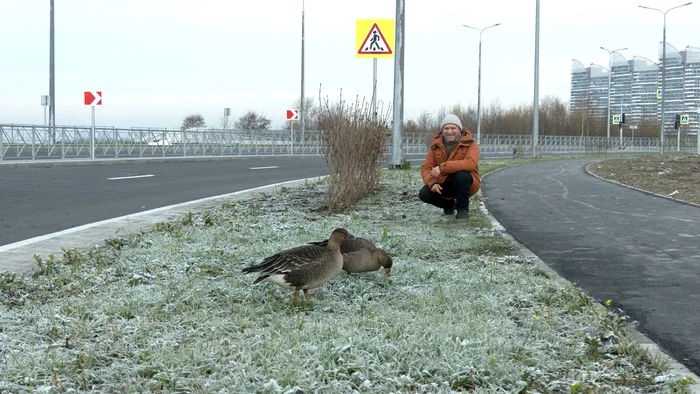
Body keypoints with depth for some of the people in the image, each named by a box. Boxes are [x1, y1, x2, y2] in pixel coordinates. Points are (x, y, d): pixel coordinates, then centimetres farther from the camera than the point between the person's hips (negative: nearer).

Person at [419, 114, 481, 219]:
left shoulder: (470, 144, -15)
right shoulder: (436, 146, -1)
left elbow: (471, 163, -35)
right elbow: (426, 168, -5)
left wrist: (442, 167, -41)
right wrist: (432, 183, -28)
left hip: (464, 183, -4)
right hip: (444, 184, 4)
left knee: (462, 175, -37)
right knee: (424, 194, -20)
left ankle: (463, 208, -13)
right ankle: (449, 204, 11)